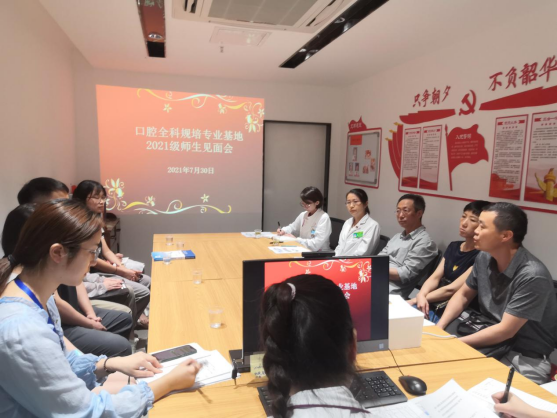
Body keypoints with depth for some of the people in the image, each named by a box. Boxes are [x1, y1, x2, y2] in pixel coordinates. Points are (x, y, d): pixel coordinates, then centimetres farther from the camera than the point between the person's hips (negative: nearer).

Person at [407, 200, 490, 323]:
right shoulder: (453, 246, 13)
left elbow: (451, 289, -16)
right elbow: (435, 277, 5)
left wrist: (415, 300, -12)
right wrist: (421, 296, -16)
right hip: (432, 305, 7)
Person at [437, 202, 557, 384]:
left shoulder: (532, 276, -26)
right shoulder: (484, 258, -4)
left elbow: (505, 331, -24)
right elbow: (463, 295, 9)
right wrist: (439, 327, -6)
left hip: (526, 357, -6)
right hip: (492, 343, 6)